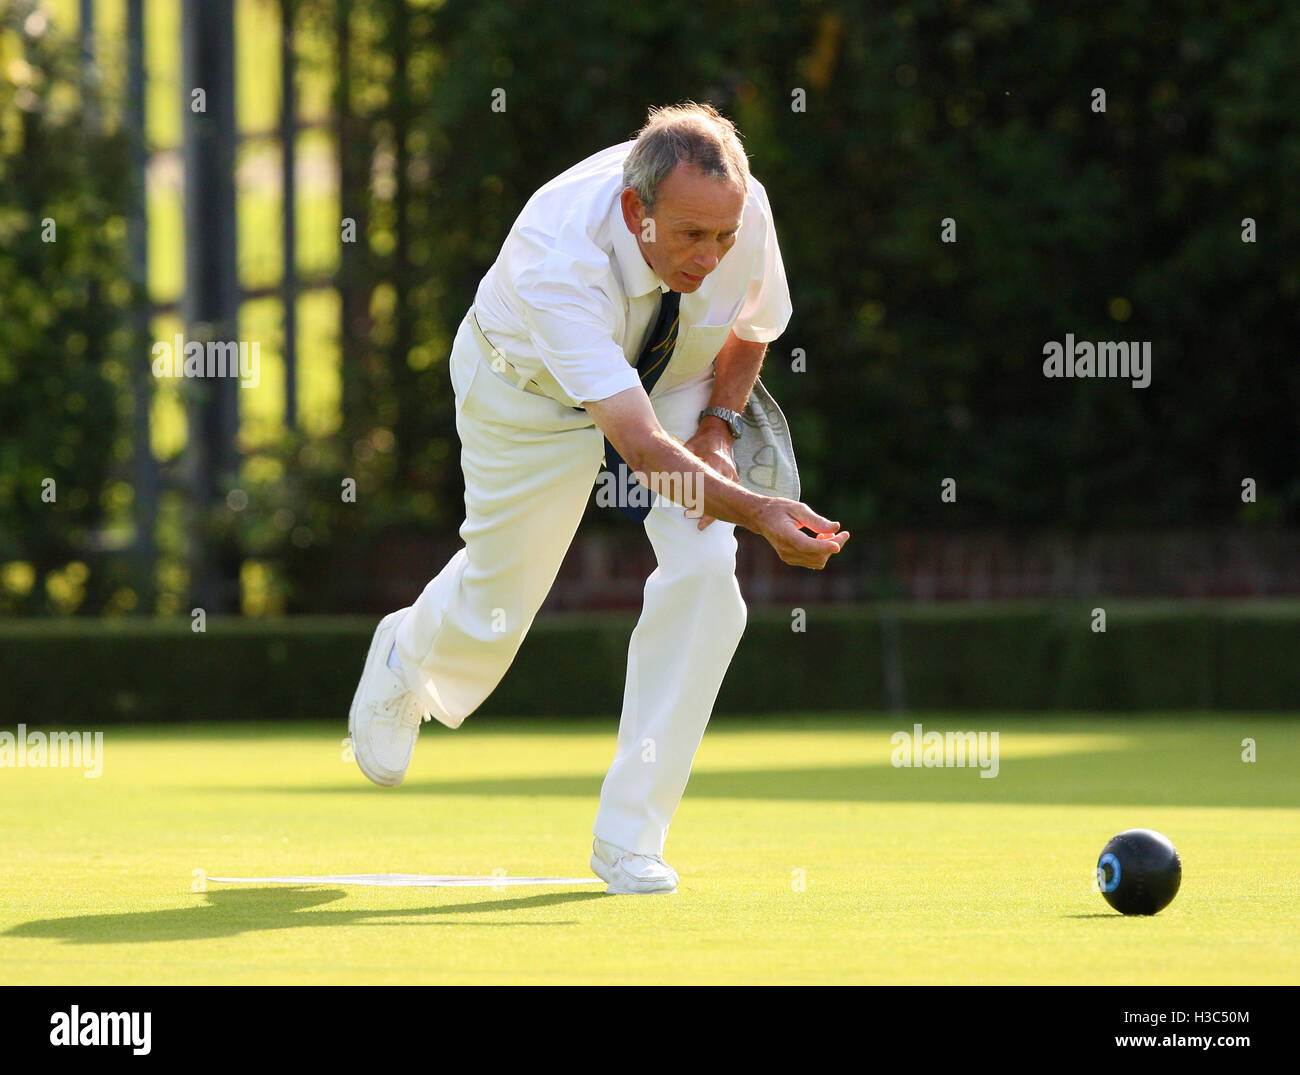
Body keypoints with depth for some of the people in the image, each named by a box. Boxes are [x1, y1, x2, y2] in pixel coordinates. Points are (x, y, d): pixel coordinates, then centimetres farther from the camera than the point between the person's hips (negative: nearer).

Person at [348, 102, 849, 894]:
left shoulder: (743, 209, -29)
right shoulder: (555, 258, -45)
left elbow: (752, 327, -3)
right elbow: (637, 444, -51)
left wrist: (717, 428, -18)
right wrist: (758, 511, -63)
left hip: (677, 381, 3)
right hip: (534, 386, -3)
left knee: (703, 575, -18)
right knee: (498, 602, 10)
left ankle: (629, 836, -7)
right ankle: (405, 659, 51)